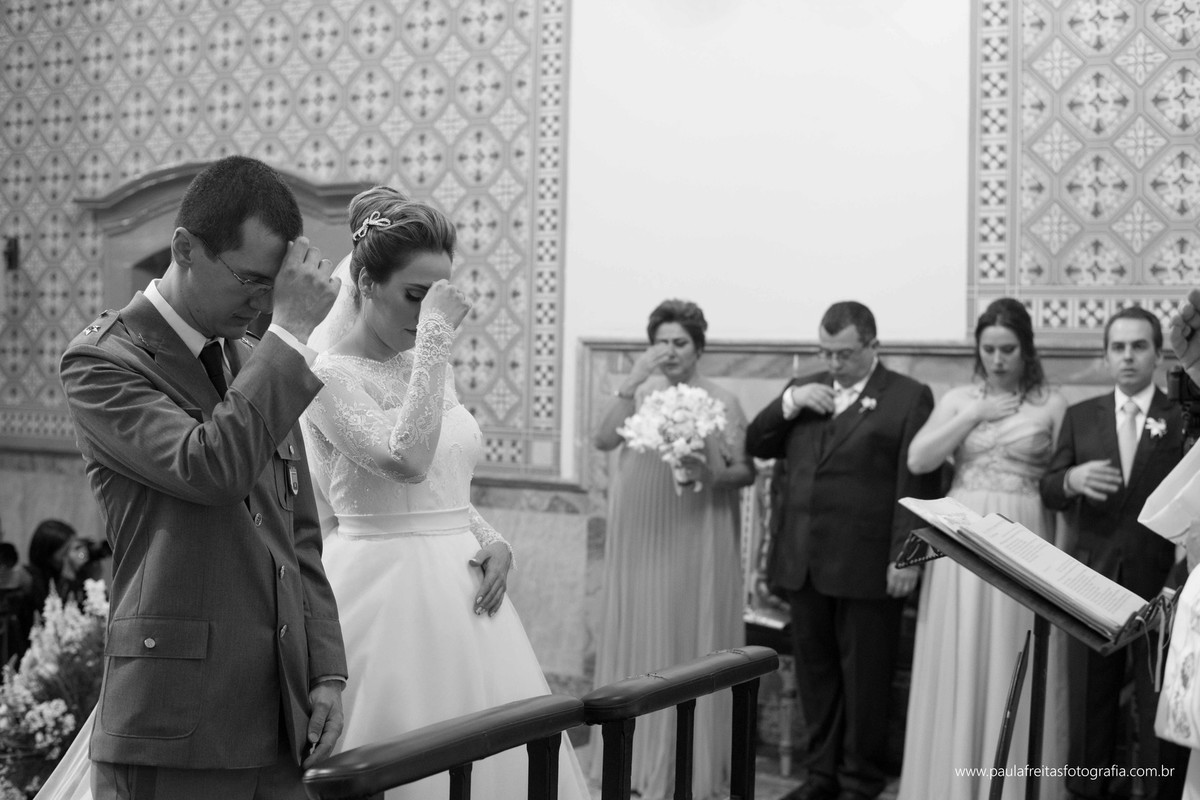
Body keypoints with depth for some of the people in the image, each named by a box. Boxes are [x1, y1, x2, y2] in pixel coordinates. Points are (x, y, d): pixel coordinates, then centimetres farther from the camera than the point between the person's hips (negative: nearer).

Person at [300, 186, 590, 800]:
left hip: (460, 590, 7)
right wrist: (435, 335, -23)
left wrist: (490, 541, 2)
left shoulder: (428, 364, 12)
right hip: (385, 593, -7)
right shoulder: (328, 371, -10)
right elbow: (407, 460, -27)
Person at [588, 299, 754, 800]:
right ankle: (640, 757, 17)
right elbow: (603, 440, -11)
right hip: (642, 540, 2)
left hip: (699, 543, -2)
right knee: (641, 640, 6)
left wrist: (712, 476, -19)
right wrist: (634, 378, -17)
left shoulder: (723, 401, 1)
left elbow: (747, 471, 1)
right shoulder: (639, 395, 5)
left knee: (694, 644, 3)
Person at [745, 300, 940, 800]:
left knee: (864, 677, 3)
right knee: (814, 670, 10)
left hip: (867, 566, -5)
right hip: (802, 562, 5)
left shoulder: (909, 397, -2)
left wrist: (904, 556, -14)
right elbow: (755, 446, 14)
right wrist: (789, 402, -1)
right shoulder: (804, 391, 16)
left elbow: (916, 484, -7)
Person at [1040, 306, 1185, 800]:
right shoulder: (1080, 416, 9)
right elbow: (1048, 491, 4)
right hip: (1092, 579, 2)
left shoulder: (1184, 417, 2)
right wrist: (1072, 479, -18)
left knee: (1160, 705, 3)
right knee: (1088, 700, 9)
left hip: (1160, 582, -2)